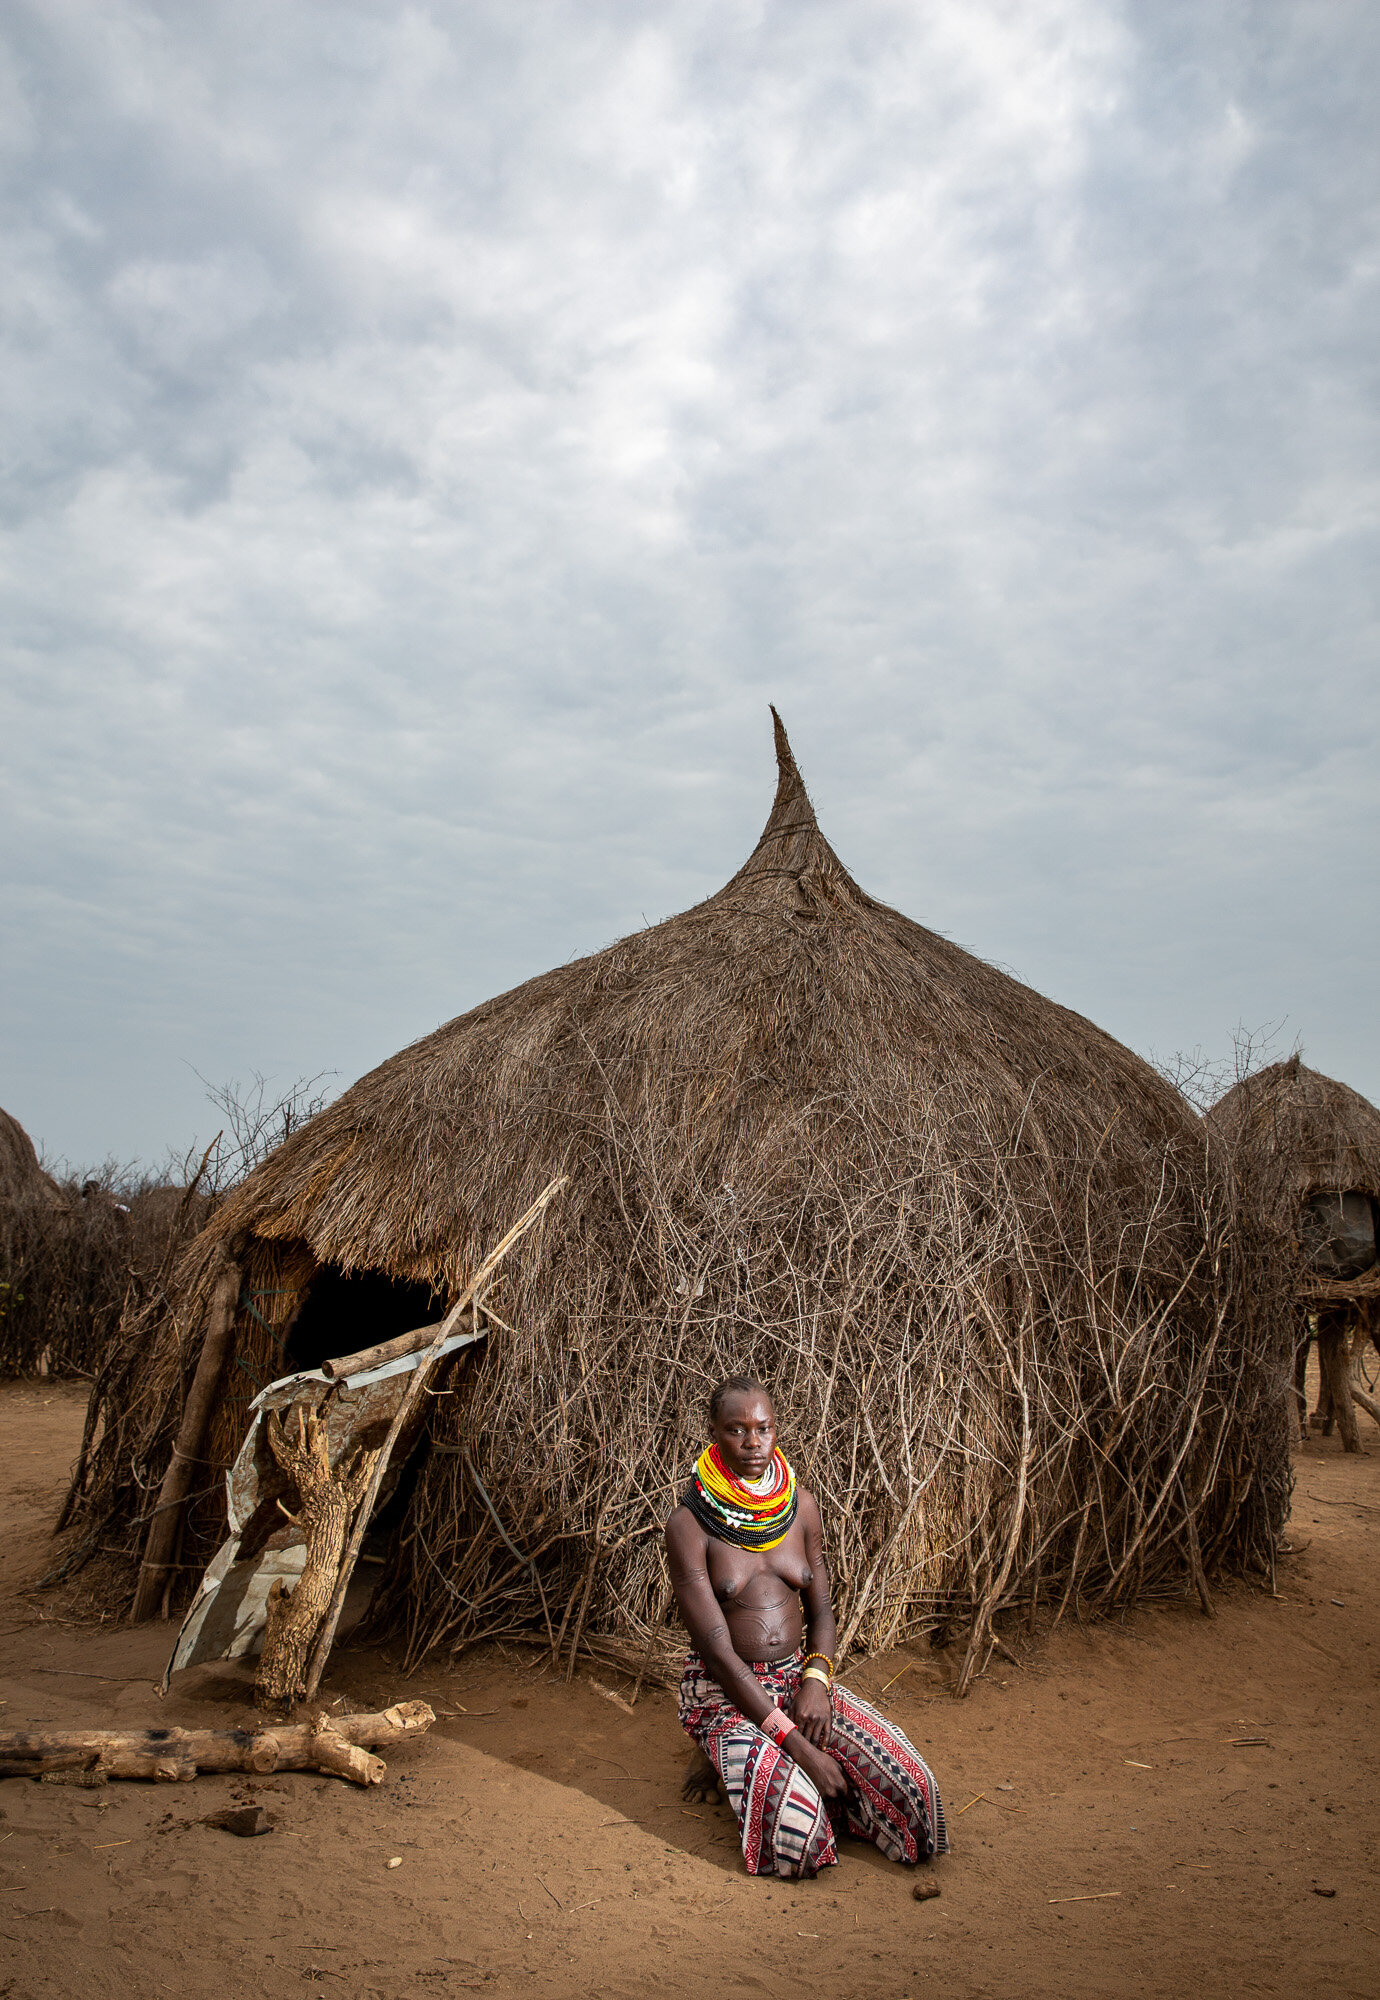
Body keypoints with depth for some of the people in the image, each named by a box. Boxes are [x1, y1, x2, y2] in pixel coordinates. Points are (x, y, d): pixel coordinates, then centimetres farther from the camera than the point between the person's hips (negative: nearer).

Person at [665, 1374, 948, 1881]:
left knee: (910, 1781, -14)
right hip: (727, 1691, -4)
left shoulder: (799, 1505, 1)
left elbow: (820, 1610, 9)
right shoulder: (689, 1524, -16)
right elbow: (717, 1649, -19)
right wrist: (797, 1745, -22)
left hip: (799, 1676, 5)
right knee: (791, 1822, -28)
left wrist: (816, 1678, -13)